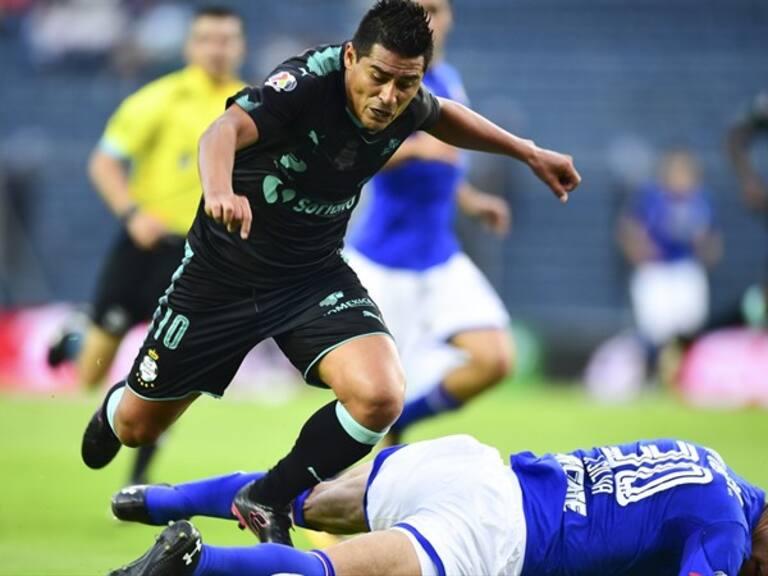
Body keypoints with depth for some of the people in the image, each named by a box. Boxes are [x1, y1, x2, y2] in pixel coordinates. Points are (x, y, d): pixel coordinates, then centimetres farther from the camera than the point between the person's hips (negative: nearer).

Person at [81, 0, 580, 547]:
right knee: (136, 426, 11)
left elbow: (444, 114, 15)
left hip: (314, 276, 4)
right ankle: (115, 406, 52)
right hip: (223, 270, -4)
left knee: (379, 398, -24)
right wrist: (219, 191, -68)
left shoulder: (408, 106, -11)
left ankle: (266, 502, 0)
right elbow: (226, 129, -48)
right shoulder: (308, 82, -30)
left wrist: (527, 151, 16)